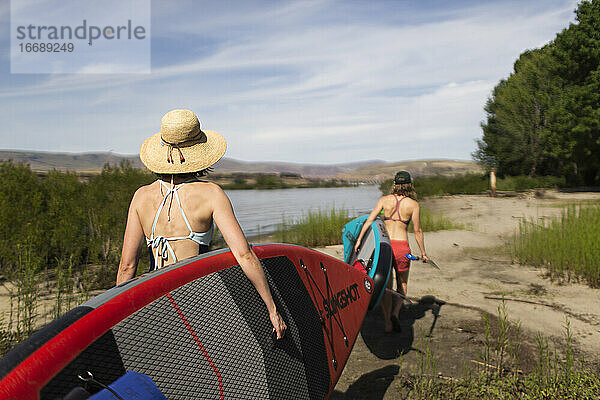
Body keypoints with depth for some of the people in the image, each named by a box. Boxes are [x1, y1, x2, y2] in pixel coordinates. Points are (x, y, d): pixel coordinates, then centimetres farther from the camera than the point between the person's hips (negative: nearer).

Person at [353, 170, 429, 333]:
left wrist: (359, 240, -2)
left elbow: (369, 220, -5)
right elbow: (418, 231, 0)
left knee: (385, 286, 11)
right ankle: (395, 312, -3)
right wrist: (423, 253, 9)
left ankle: (387, 323, 13)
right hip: (402, 246, -1)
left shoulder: (384, 200, 3)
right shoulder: (413, 204, -1)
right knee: (402, 284, 19)